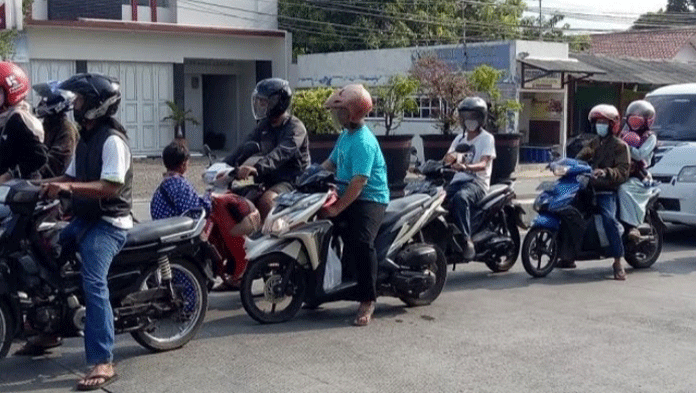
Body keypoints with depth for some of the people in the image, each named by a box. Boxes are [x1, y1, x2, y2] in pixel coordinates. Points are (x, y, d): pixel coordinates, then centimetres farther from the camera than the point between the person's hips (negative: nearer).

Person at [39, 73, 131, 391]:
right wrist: (41, 184, 5)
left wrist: (68, 187, -32)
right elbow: (72, 177, 20)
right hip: (84, 219, 10)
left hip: (109, 223, -10)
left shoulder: (112, 139, -16)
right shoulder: (85, 137, 15)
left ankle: (103, 363, -27)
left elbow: (111, 186, -26)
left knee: (93, 282, -24)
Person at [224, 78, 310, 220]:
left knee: (266, 200, -33)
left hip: (292, 181, -8)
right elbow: (244, 148, 7)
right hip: (269, 182, 8)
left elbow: (282, 152, -30)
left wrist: (257, 168, -47)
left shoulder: (295, 127, -12)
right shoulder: (264, 127, 14)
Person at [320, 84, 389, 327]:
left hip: (370, 199, -10)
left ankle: (367, 301, -19)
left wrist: (338, 208, -26)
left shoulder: (363, 142, -19)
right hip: (346, 195, 10)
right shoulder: (345, 135, 12)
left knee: (361, 242, -27)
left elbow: (359, 181, -26)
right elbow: (331, 163, 21)